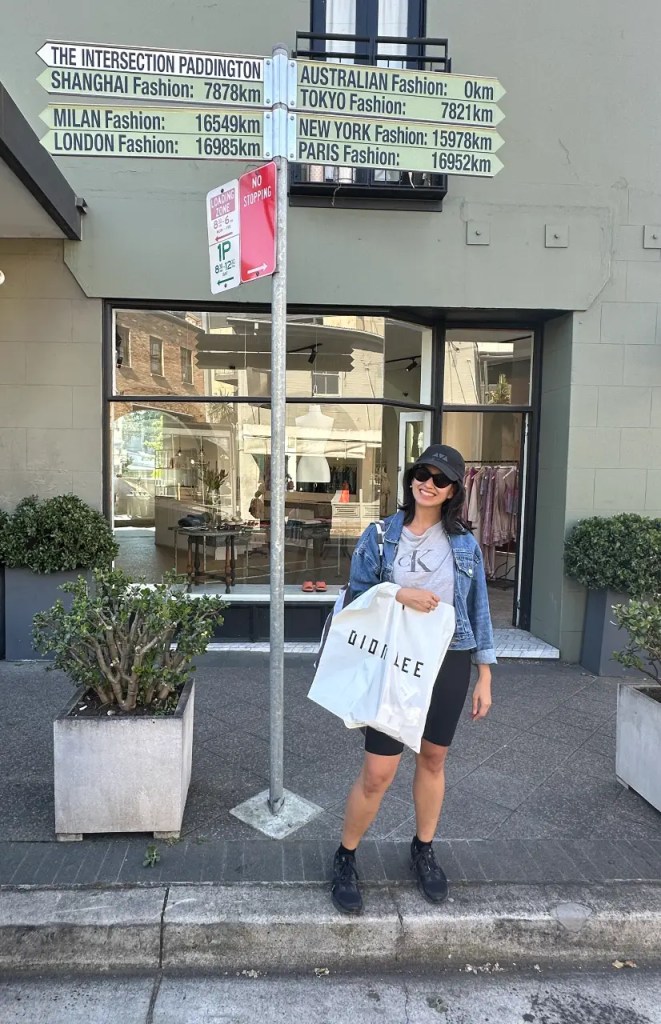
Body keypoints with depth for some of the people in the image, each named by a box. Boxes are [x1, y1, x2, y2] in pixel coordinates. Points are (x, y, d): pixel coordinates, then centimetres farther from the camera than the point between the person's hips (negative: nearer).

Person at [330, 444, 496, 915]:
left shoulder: (465, 543, 2)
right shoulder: (380, 535, -3)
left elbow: (478, 609, 5)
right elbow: (356, 596, -2)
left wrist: (485, 676, 4)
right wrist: (398, 595, -21)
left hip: (450, 663, 3)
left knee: (433, 758, 16)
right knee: (378, 772, -2)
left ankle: (424, 850, 40)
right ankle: (346, 858, 23)